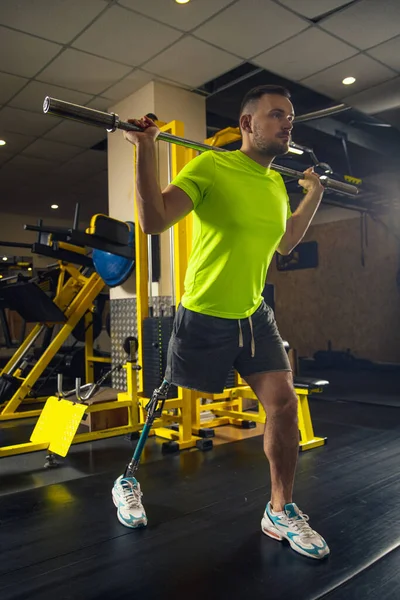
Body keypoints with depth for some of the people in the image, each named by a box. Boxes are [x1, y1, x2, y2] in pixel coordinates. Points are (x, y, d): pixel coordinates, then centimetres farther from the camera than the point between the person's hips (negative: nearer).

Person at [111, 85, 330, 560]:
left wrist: (313, 195, 25)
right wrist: (145, 149, -25)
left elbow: (284, 243, 24)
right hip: (204, 316, -6)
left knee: (284, 401, -3)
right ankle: (129, 482, 34)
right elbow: (153, 221, -21)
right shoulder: (210, 166, -13)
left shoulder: (276, 182, 9)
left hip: (254, 315, 6)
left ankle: (281, 512, 15)